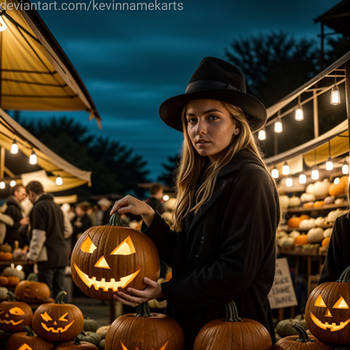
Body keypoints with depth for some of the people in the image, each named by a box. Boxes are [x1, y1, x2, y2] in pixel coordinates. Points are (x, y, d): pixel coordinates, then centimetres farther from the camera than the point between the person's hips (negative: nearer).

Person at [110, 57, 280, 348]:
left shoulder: (248, 179, -16)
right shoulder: (207, 180, 10)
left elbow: (237, 269, -22)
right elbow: (183, 256, 9)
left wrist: (166, 291, -14)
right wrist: (149, 215, -2)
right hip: (193, 325, 8)